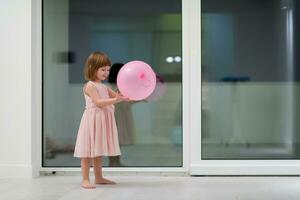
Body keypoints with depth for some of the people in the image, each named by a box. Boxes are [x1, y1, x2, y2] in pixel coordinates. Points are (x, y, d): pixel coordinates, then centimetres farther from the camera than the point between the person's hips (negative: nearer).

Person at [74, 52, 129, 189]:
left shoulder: (104, 87, 16)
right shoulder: (90, 86, -11)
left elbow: (117, 96, 14)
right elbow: (98, 102, -21)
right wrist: (115, 100, -29)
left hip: (102, 121, 9)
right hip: (93, 120, -9)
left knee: (98, 151, 15)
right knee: (88, 151, -5)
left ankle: (99, 178, 23)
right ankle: (85, 180, -1)